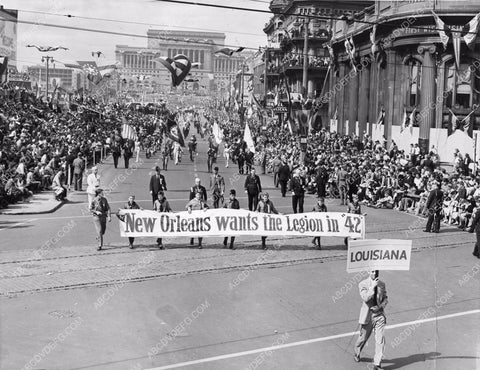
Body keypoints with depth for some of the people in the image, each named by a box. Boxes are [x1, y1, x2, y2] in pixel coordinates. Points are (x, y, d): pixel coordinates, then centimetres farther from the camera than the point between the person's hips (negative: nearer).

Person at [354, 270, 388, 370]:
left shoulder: (382, 284, 4)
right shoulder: (363, 284, -7)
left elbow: (385, 299, 12)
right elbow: (365, 298, -21)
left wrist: (380, 307, -6)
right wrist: (372, 287, -27)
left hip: (379, 314, 2)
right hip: (367, 316, -2)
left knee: (380, 339, -7)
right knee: (363, 338, 13)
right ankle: (356, 354, 42)